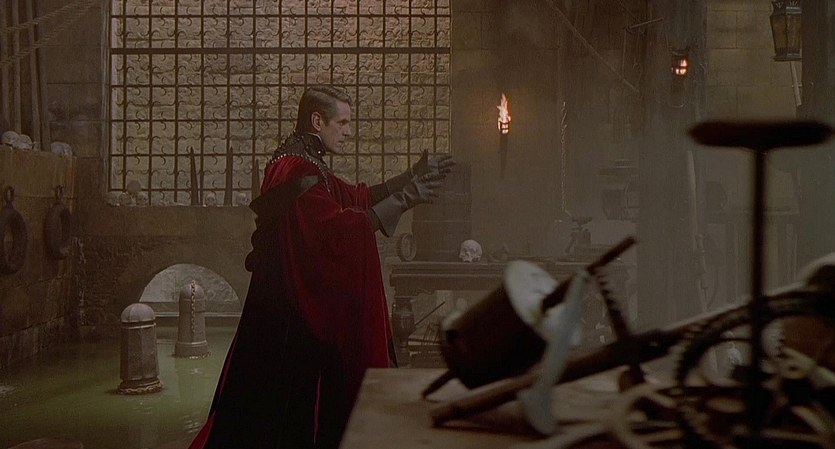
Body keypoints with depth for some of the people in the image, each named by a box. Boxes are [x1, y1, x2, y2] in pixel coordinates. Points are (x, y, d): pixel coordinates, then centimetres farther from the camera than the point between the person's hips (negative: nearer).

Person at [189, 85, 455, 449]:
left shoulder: (306, 165, 13)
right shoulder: (295, 171, -19)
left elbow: (357, 197, 17)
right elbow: (337, 227, -27)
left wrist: (412, 176, 11)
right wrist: (404, 199, -22)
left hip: (307, 305, 10)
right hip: (292, 313, -10)